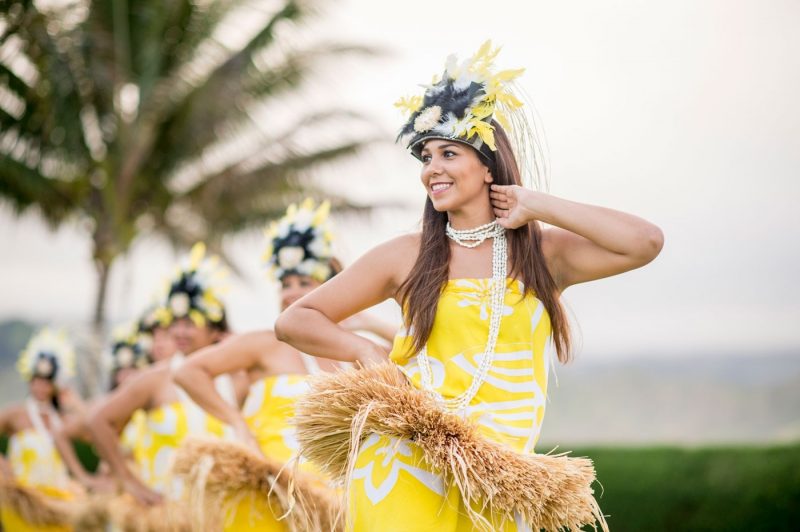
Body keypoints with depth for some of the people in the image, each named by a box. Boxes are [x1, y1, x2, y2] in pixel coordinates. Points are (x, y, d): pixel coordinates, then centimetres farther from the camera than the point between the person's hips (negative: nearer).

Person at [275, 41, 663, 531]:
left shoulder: (545, 254, 7)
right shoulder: (406, 257, 5)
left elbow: (646, 242, -10)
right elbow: (294, 321, 9)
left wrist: (538, 207, -4)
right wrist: (367, 352, -9)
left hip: (495, 486, 1)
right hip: (406, 473, -1)